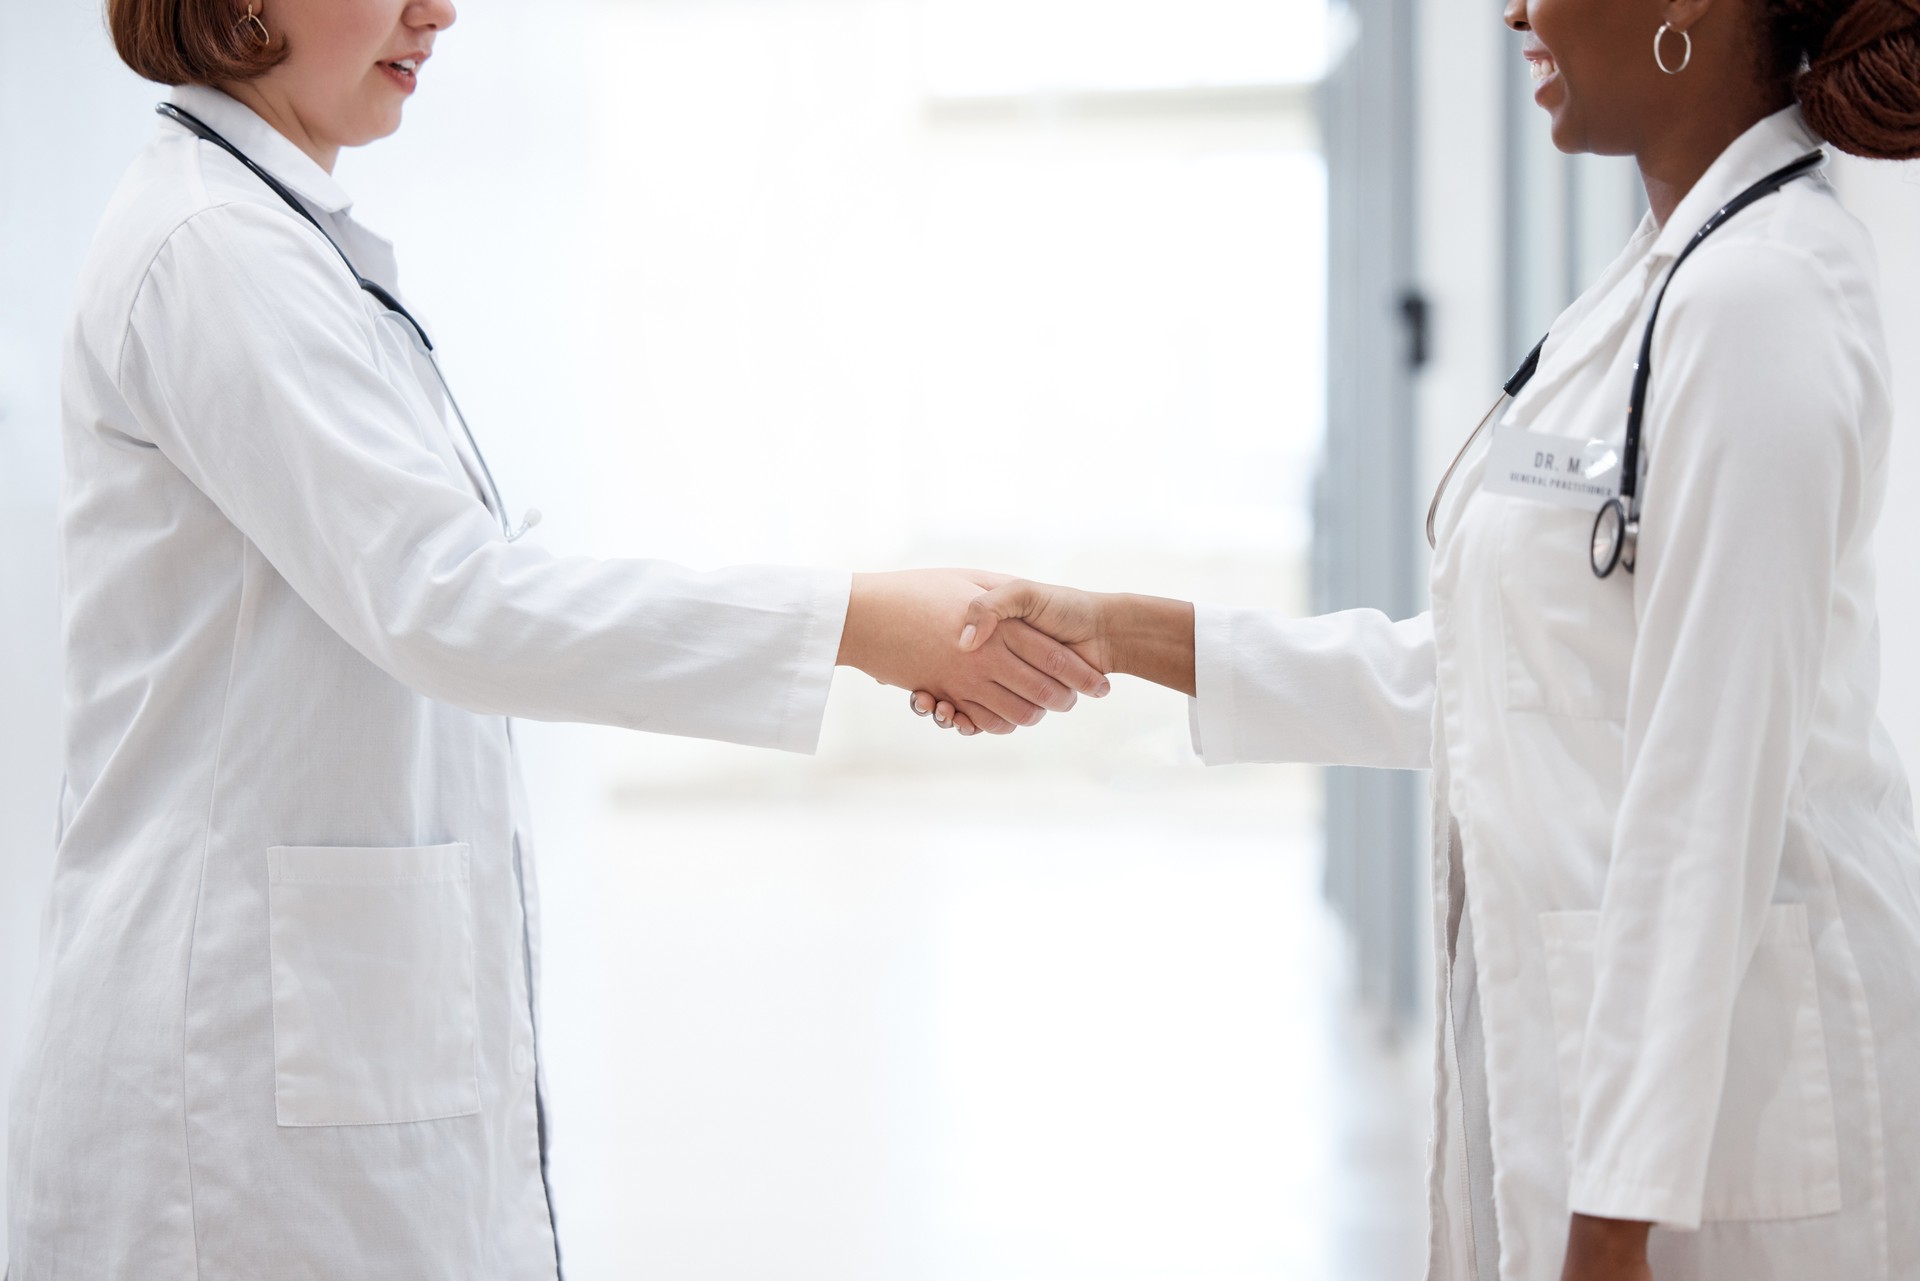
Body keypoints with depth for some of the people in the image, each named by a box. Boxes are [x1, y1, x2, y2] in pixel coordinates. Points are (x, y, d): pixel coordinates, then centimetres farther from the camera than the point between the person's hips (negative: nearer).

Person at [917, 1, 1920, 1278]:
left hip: (1721, 1062, -9)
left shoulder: (1758, 299, -19)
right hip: (1593, 1015, 9)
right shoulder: (1676, 274, 11)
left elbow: (1709, 789, -21)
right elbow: (1468, 677, 13)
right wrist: (1121, 634, 10)